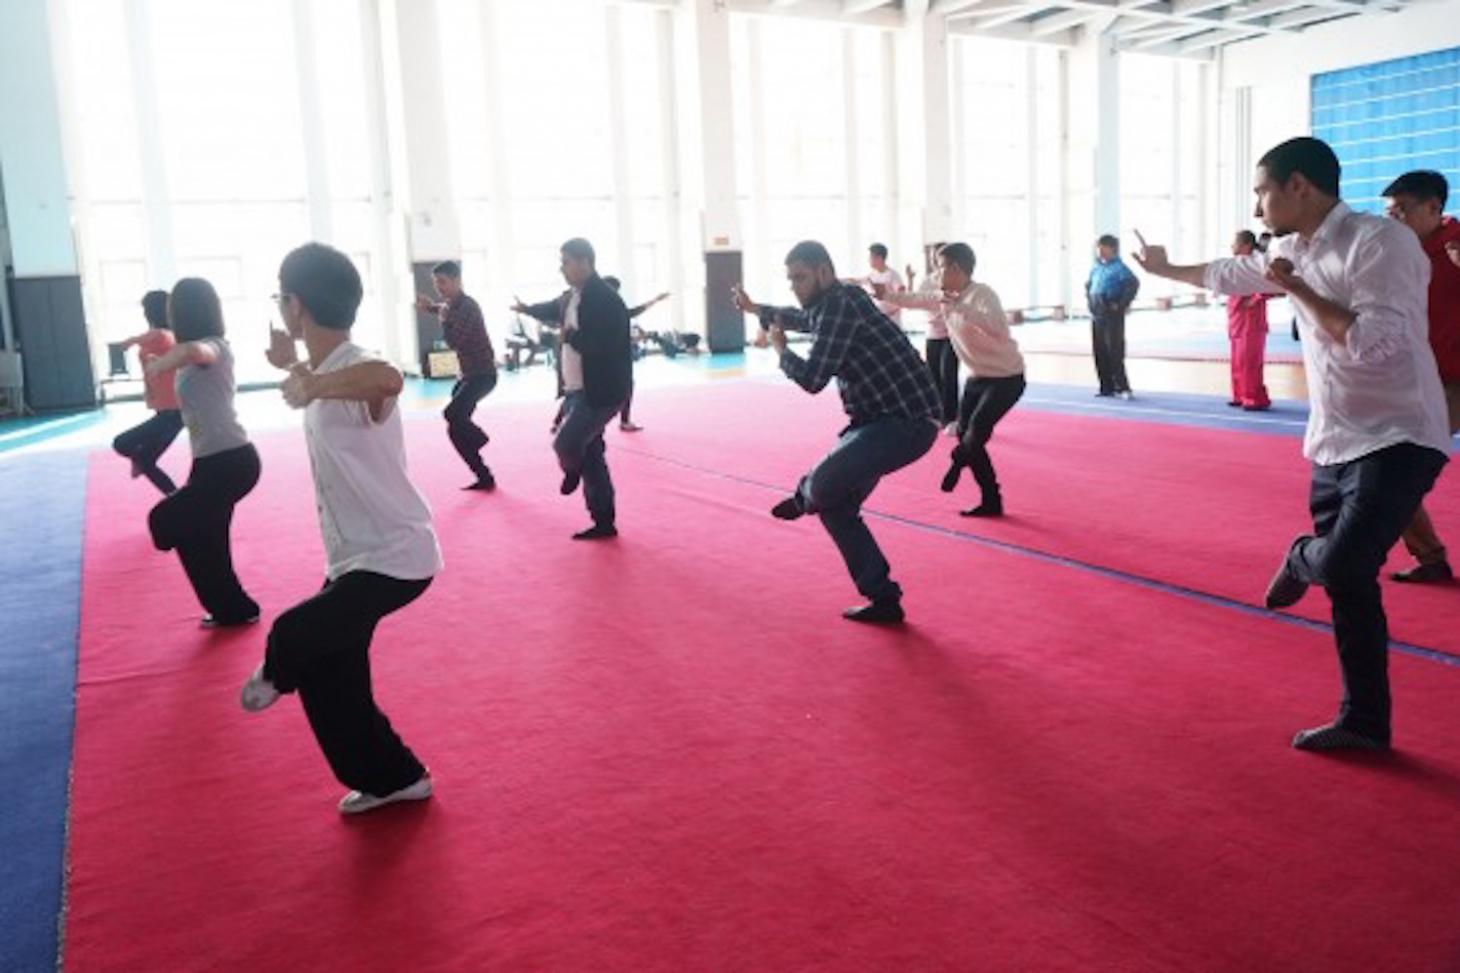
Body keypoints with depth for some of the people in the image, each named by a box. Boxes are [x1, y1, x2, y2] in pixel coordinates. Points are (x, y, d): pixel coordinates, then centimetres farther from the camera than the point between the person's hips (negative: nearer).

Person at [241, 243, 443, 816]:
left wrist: (313, 384, -47)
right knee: (327, 681, 12)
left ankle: (277, 674, 16)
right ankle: (392, 779, 29)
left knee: (294, 637, -23)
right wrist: (292, 365, 28)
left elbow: (388, 380, -54)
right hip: (352, 556, 9)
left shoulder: (356, 372, -25)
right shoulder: (326, 371, 4)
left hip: (395, 557, -9)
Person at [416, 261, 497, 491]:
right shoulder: (452, 306, 9)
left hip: (483, 374, -10)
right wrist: (430, 307, 13)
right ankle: (484, 477, 19)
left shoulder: (468, 306, -19)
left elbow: (454, 342, -26)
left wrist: (443, 318, -12)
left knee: (452, 414, -26)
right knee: (457, 428, 12)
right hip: (468, 374, 10)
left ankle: (479, 437, 1)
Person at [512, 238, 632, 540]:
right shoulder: (571, 296, 9)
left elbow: (606, 346, -29)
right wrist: (527, 309, 51)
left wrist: (571, 336, -19)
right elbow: (555, 309, 33)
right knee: (590, 457, 10)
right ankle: (604, 523, 19)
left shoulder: (606, 299, -18)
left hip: (600, 392, -9)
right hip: (576, 390, 9)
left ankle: (572, 471, 18)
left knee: (565, 443, -19)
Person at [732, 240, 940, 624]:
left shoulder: (840, 305, -17)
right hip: (882, 417, 11)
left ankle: (804, 498, 13)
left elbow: (812, 378, -21)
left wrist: (779, 348, -2)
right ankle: (884, 599, 16)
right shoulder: (829, 306, 14)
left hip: (907, 421, -11)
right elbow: (801, 319, 40)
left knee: (824, 482, -26)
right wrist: (755, 309, 51)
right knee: (835, 504, 12)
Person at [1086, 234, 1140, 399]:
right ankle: (1106, 387, 15)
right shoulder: (1096, 268, 13)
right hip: (1096, 315, 7)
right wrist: (1089, 300, 16)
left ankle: (1122, 386, -2)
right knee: (1100, 352, 8)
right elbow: (1088, 285, 30)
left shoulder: (1118, 267, -10)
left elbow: (1134, 284, -20)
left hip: (1113, 316, -7)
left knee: (1115, 351, -8)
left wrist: (1122, 304, -19)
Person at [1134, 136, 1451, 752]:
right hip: (1334, 444, 8)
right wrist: (1164, 269, 44)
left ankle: (1300, 560, 12)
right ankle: (1364, 723, 17)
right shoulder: (1295, 250, 9)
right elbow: (1230, 274, 30)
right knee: (1348, 585, 8)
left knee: (1341, 565, -24)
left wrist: (1299, 290, -18)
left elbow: (1371, 345, -29)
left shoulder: (1379, 241, -17)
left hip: (1396, 441, -8)